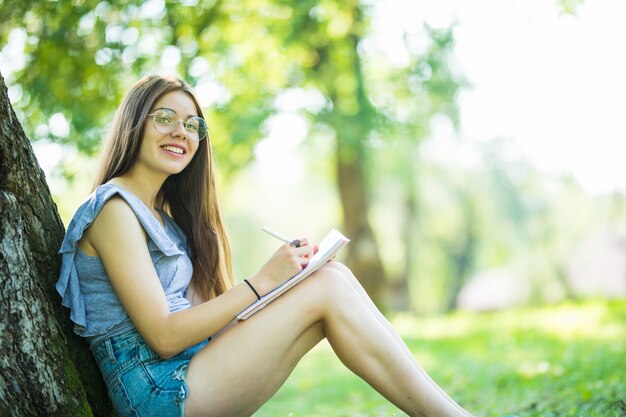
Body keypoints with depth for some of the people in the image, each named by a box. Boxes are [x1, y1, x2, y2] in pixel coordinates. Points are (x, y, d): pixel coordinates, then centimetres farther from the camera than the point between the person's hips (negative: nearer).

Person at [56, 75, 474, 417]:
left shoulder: (165, 212, 18)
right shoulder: (114, 208, -10)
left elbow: (199, 311, 11)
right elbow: (163, 336, -17)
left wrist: (286, 269, -1)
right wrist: (262, 282, -15)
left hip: (195, 373, 8)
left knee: (333, 276, -4)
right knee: (328, 288, -16)